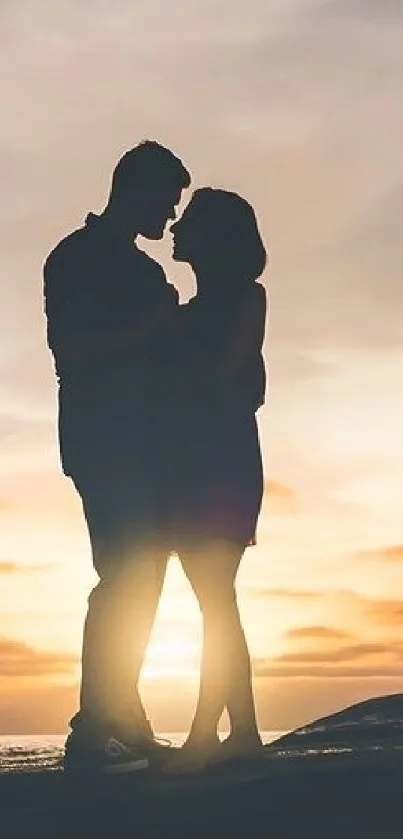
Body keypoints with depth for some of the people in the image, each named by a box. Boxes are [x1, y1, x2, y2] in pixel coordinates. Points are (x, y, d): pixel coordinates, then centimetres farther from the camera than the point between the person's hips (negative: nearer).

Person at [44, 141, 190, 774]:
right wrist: (149, 323, -14)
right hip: (103, 443, -8)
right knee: (126, 578, -15)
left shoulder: (144, 270, 23)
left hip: (145, 447, 8)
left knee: (139, 580, 4)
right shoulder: (76, 258, 0)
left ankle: (123, 725, 8)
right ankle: (92, 733, -14)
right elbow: (69, 347, -12)